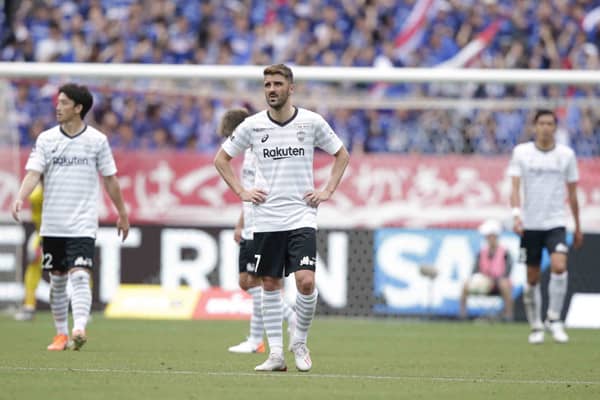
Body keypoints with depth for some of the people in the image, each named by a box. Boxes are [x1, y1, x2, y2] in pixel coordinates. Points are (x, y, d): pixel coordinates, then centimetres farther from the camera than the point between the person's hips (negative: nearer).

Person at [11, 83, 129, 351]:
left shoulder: (97, 140, 0)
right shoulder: (46, 139, 3)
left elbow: (109, 179, 8)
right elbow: (33, 173, -7)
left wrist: (122, 214, 13)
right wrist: (20, 198, -26)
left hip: (82, 225, -3)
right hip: (52, 224, 3)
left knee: (79, 276, -17)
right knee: (57, 280, 9)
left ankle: (79, 329, -28)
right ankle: (61, 334, 20)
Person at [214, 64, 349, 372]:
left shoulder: (311, 122, 0)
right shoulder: (252, 125, 1)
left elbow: (341, 155, 14)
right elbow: (221, 158, 14)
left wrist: (327, 191, 5)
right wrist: (241, 192, 4)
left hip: (301, 216, -1)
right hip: (266, 218, 1)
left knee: (306, 281, -14)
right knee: (270, 284, 4)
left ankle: (300, 342, 6)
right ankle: (275, 352, 10)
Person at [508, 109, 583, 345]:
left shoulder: (566, 155, 4)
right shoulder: (521, 152, 1)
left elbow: (572, 194, 11)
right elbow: (515, 187, -5)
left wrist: (578, 227, 14)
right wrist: (516, 215, -20)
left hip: (556, 223, 0)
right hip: (530, 225, 0)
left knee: (559, 266, -21)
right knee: (532, 278, 4)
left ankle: (554, 320, -8)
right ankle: (536, 327, 17)